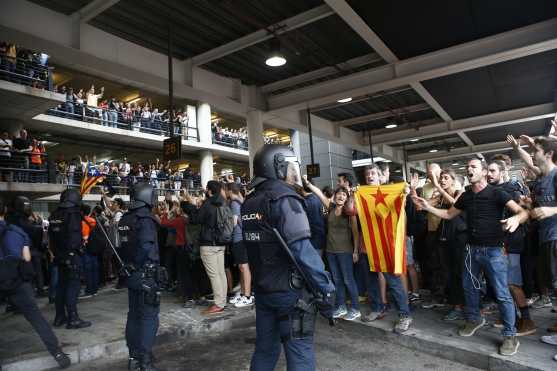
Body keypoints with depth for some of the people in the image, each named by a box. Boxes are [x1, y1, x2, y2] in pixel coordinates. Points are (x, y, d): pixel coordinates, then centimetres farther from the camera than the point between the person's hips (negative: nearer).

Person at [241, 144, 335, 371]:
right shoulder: (283, 198, -17)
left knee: (265, 348, 19)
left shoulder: (249, 202, 8)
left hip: (262, 289, 8)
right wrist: (325, 289, -21)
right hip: (289, 290, -7)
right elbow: (301, 249, -26)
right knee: (300, 353, 6)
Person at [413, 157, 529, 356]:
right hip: (472, 249, 6)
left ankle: (510, 335, 15)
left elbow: (523, 212, -19)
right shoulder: (466, 196, 6)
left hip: (494, 250, -6)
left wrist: (516, 219, -42)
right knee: (469, 287, 17)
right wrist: (427, 207, 1)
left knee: (502, 294, -1)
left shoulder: (496, 193, -11)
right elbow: (448, 214, 14)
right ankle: (474, 319, 38)